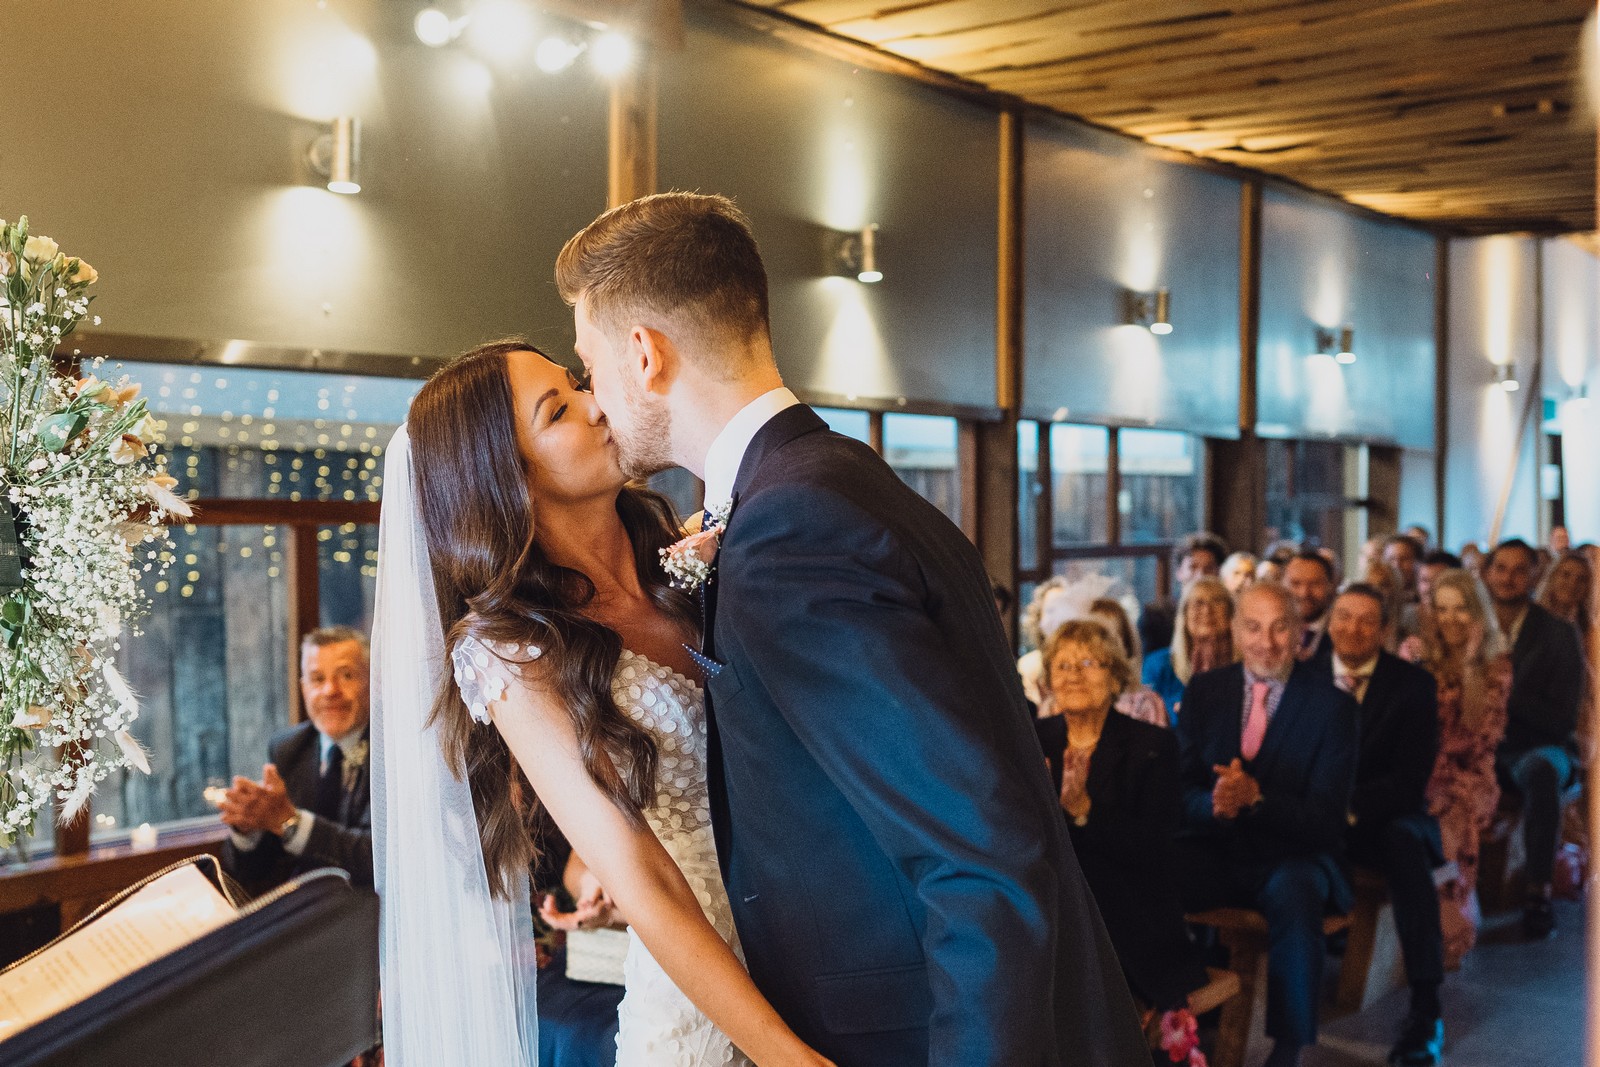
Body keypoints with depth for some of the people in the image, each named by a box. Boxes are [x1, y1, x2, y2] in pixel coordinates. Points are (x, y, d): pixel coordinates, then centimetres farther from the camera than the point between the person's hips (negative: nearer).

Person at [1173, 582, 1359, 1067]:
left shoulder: (1332, 704, -3)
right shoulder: (1204, 691, 6)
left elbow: (1324, 817, -9)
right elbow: (1180, 791, 3)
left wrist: (1255, 796, -27)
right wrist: (1214, 804, -22)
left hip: (1292, 858, -3)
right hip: (1214, 852, 3)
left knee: (1294, 892, -37)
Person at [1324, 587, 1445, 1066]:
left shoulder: (1413, 684, -3)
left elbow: (1409, 780, -9)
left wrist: (1350, 808, -24)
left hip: (1385, 816, -2)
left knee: (1404, 840, -36)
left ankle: (1426, 1009, -32)